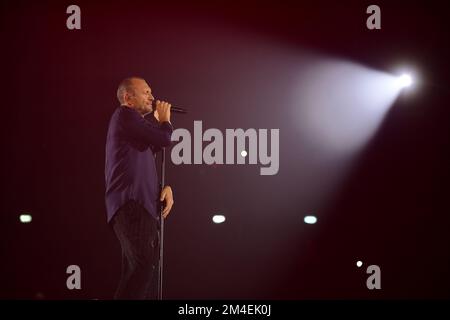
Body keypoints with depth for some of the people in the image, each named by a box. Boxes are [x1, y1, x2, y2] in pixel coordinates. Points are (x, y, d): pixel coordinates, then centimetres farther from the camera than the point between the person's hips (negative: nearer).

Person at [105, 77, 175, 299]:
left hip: (142, 205, 11)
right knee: (144, 265, -24)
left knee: (144, 269, 6)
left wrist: (166, 187, 8)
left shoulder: (138, 123, 30)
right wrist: (164, 120, 11)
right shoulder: (125, 115, 0)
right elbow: (164, 139, -11)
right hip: (132, 204, -11)